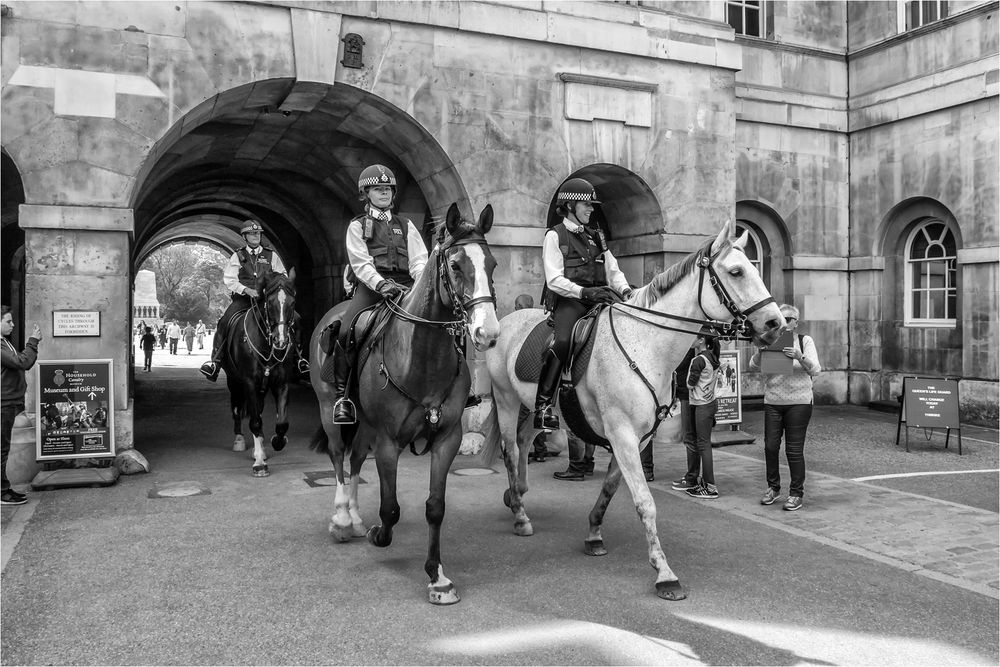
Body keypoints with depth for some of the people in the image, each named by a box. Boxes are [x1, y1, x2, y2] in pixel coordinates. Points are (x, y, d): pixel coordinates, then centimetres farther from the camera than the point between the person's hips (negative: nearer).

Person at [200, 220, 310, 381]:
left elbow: (283, 276, 13)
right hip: (243, 297, -1)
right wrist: (246, 290, -15)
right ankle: (216, 359, -17)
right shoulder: (237, 256, 10)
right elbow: (229, 280, 1)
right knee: (224, 321, -26)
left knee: (294, 318, -18)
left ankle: (298, 356, -6)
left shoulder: (271, 255, 14)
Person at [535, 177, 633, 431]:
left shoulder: (596, 235, 24)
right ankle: (543, 405, -23)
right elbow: (555, 280, -7)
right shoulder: (555, 235, 4)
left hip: (599, 299, 6)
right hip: (568, 300, -6)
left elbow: (613, 270, 20)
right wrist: (584, 292, -21)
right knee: (563, 341, -31)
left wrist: (625, 290, -2)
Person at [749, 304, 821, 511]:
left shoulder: (805, 341, 1)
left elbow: (815, 370, -9)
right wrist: (760, 351, -20)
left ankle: (796, 494, 9)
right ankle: (773, 488, 23)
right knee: (770, 446, 4)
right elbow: (753, 366, -1)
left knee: (794, 450, -2)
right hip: (772, 401, 3)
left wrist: (799, 357, -27)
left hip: (798, 402, -3)